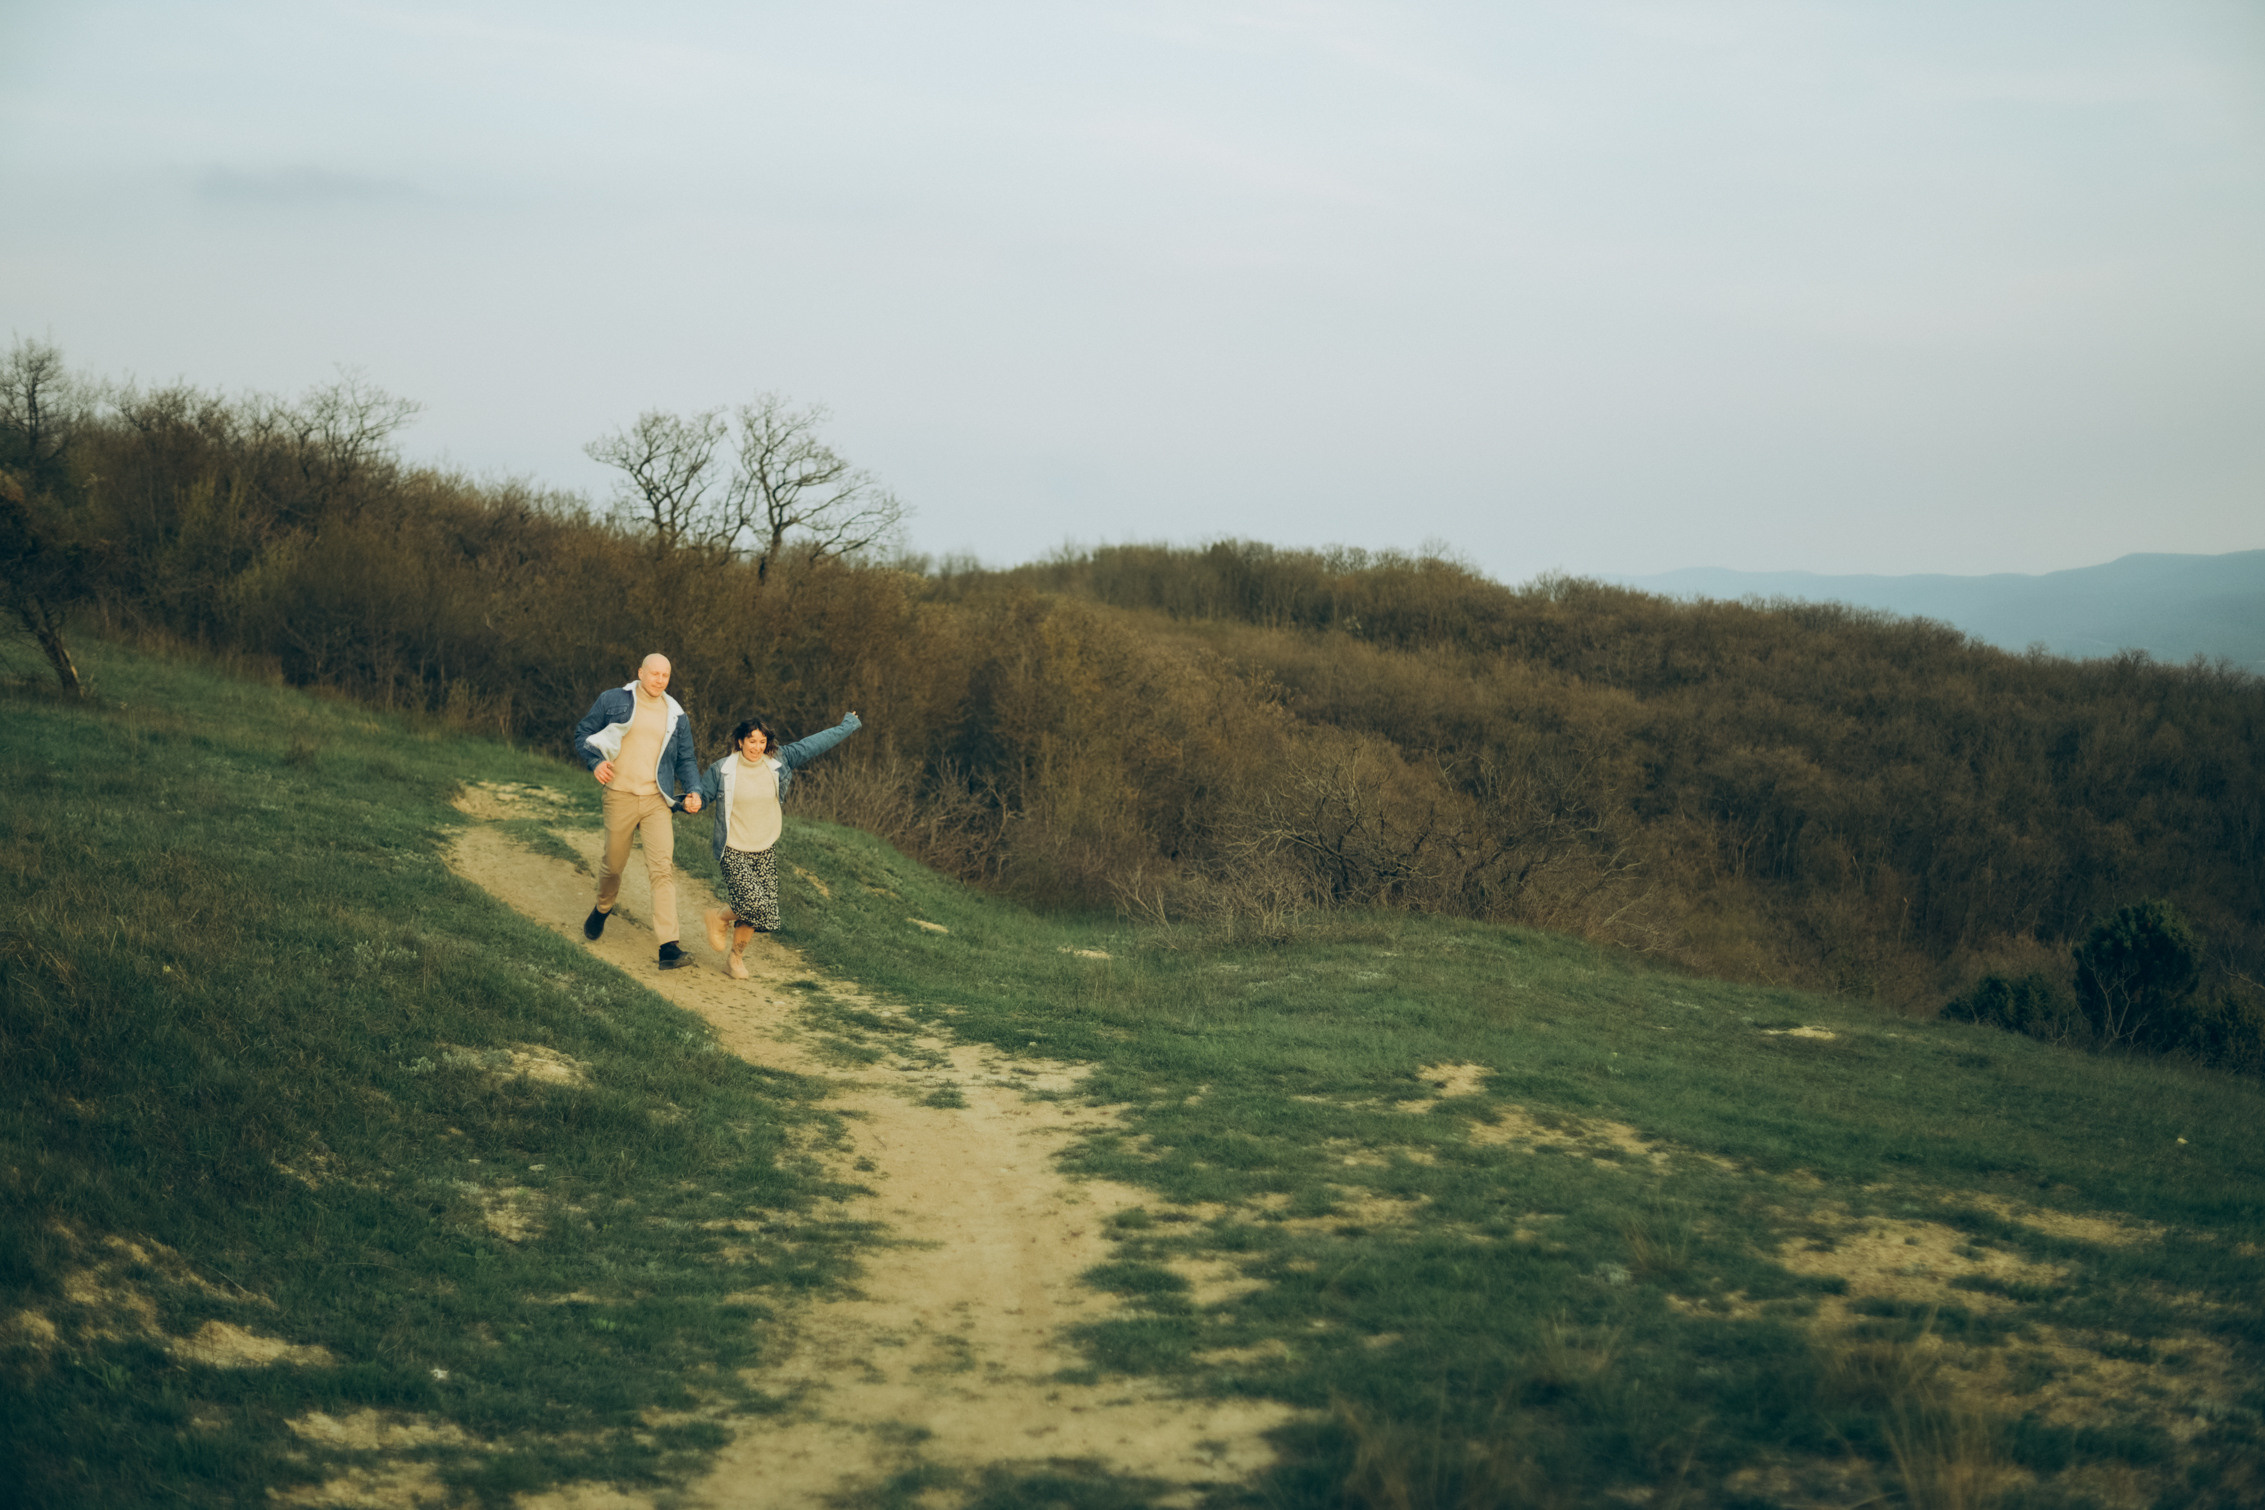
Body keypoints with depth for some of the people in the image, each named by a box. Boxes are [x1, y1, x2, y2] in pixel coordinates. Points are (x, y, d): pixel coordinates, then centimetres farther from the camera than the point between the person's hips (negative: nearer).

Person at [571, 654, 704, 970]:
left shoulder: (676, 715, 9)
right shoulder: (613, 701, 1)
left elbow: (685, 760, 15)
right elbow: (583, 734, 6)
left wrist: (693, 790, -2)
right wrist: (595, 762, -12)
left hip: (657, 800, 1)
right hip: (620, 797, -1)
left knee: (663, 868, -12)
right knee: (614, 865, 12)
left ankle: (668, 947, -17)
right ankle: (602, 910, 47)